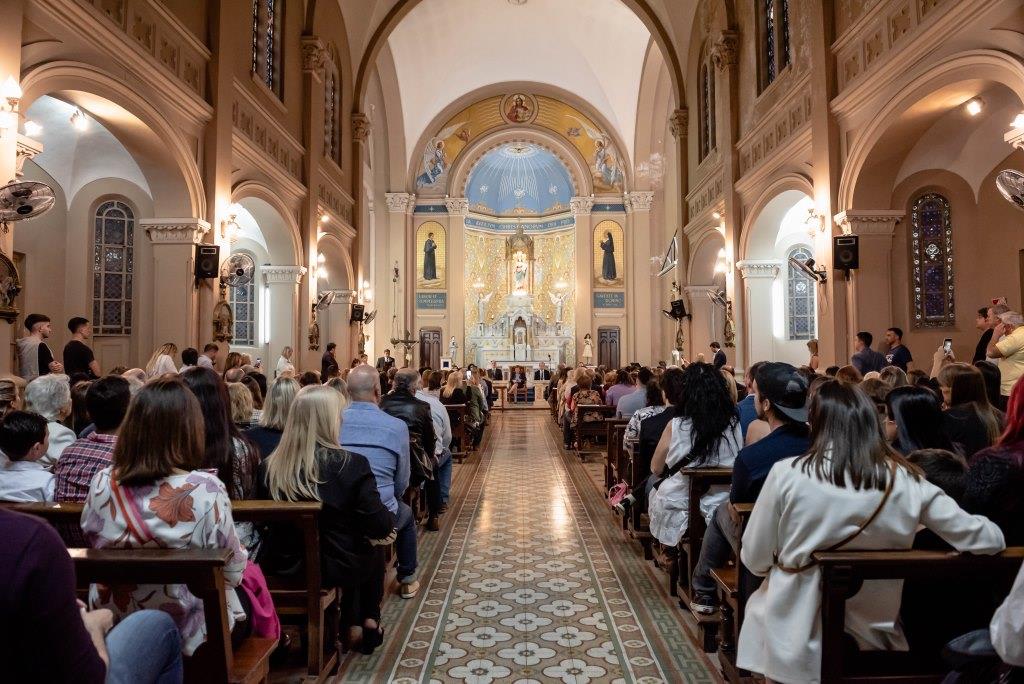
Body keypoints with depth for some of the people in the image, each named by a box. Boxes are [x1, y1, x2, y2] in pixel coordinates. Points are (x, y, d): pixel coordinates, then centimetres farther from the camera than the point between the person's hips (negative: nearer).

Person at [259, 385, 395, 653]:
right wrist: (389, 521, 4)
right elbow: (379, 525, -19)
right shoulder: (352, 465, -21)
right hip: (336, 566, -3)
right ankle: (370, 622, 36)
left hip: (284, 565, 4)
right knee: (374, 549, 28)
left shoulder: (269, 467, -10)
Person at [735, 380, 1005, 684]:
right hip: (873, 642, 3)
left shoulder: (787, 474, -15)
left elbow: (754, 561, -8)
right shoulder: (907, 482, -8)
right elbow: (989, 540, 1)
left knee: (757, 600, 27)